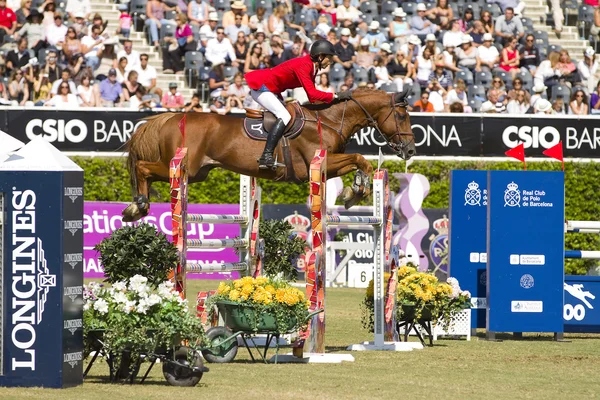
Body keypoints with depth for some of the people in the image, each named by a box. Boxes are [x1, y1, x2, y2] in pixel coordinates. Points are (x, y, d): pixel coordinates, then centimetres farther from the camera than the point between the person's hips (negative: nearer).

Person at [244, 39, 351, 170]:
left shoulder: (312, 67, 6)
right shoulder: (303, 66, -23)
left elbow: (311, 96, 10)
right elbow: (312, 94, -30)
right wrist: (335, 96, -27)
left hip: (271, 90, 11)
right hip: (260, 87, -11)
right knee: (284, 116, -23)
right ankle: (266, 157, -32)